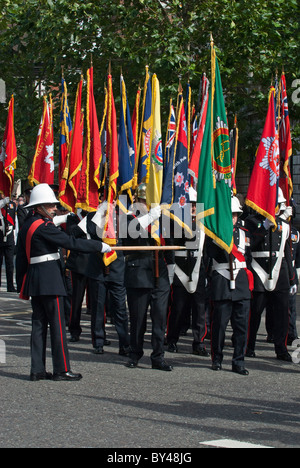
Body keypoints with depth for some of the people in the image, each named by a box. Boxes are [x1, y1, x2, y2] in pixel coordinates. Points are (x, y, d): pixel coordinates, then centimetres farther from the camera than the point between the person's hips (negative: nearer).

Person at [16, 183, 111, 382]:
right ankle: (62, 369, -1)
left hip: (33, 277, 9)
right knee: (57, 323, -4)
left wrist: (22, 285, 21)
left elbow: (21, 259, 16)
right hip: (50, 279, -9)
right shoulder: (44, 226, -15)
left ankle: (38, 369, 10)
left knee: (39, 324, 10)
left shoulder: (26, 226, 13)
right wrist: (100, 246, -11)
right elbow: (70, 242, -17)